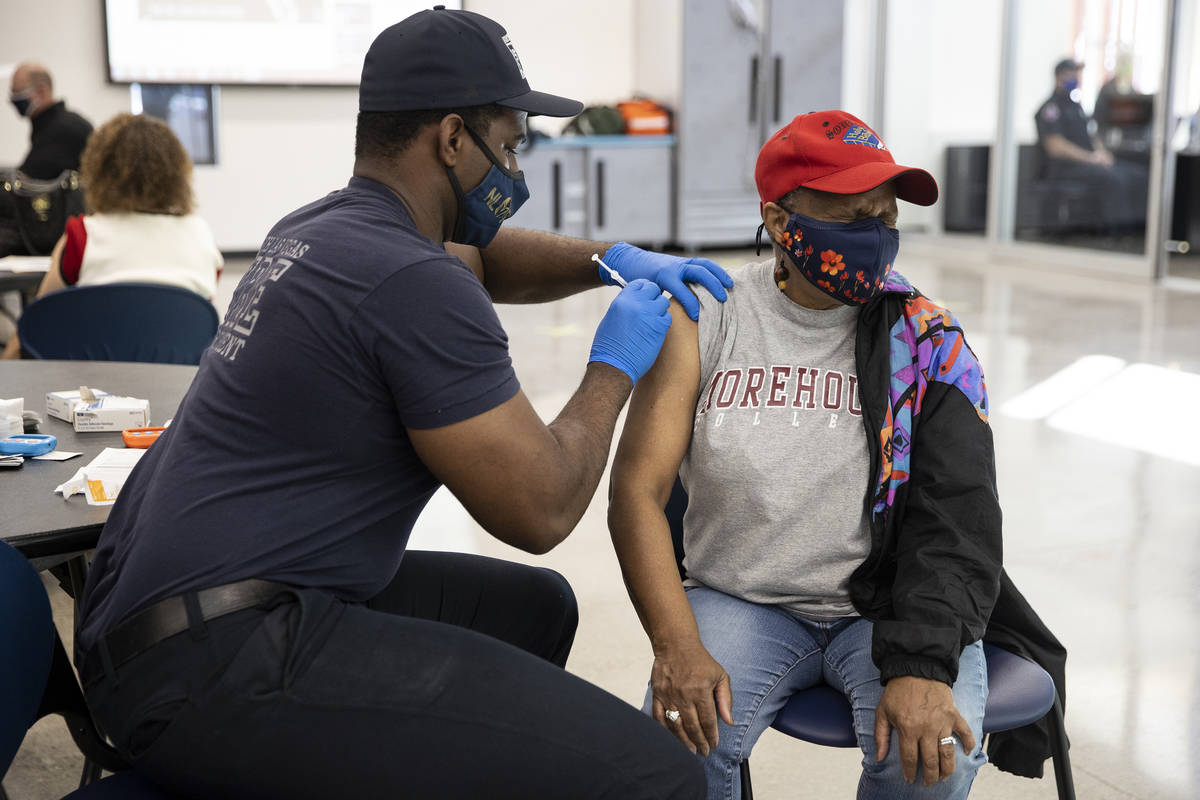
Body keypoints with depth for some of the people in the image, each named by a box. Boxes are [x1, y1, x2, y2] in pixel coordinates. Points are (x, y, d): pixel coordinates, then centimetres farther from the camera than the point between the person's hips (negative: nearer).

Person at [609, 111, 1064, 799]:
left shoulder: (926, 339, -1)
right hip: (741, 603, 0)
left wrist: (923, 664, -24)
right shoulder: (703, 325, -2)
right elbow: (639, 491, -7)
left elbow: (956, 516, -8)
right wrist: (678, 647, -21)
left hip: (889, 605, 1)